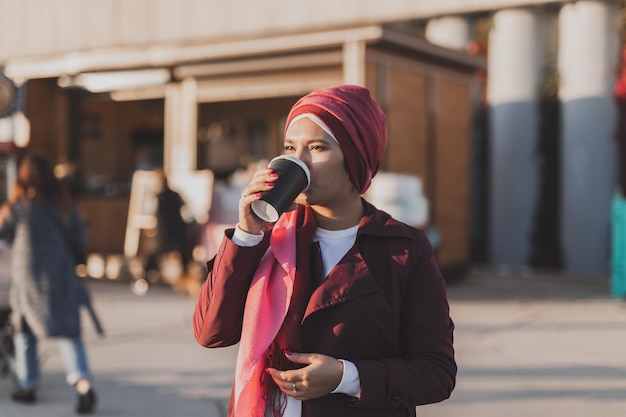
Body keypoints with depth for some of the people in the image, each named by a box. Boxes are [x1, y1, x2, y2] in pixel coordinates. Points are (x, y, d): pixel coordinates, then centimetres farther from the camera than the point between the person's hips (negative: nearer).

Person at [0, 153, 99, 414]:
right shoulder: (63, 204, 2)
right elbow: (81, 238, 4)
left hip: (28, 277, -2)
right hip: (62, 275, 2)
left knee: (25, 331, 16)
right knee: (68, 331, 2)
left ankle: (27, 385, 23)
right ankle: (83, 382, -18)